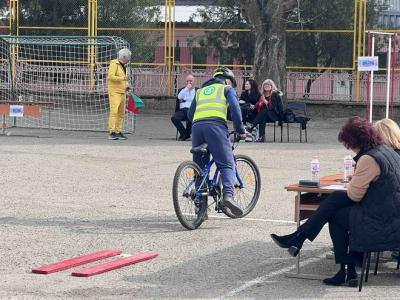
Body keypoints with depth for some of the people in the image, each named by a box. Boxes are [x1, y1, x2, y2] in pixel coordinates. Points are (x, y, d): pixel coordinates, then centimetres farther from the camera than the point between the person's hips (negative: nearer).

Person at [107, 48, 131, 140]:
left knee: (121, 113, 6)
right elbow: (111, 77, -20)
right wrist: (123, 78, -22)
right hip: (114, 92, -9)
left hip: (122, 92, 9)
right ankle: (112, 133, -20)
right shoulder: (114, 64, -9)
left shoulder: (123, 65, 17)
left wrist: (127, 85, 10)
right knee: (114, 111, -16)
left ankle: (119, 132, 9)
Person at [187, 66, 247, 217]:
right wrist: (240, 130, 9)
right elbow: (235, 108, 4)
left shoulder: (200, 90, 34)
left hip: (197, 126, 4)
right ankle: (228, 195, -31)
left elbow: (190, 113, 28)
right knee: (227, 164, -7)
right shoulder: (227, 89, 20)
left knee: (200, 166, 12)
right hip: (216, 125, -4)